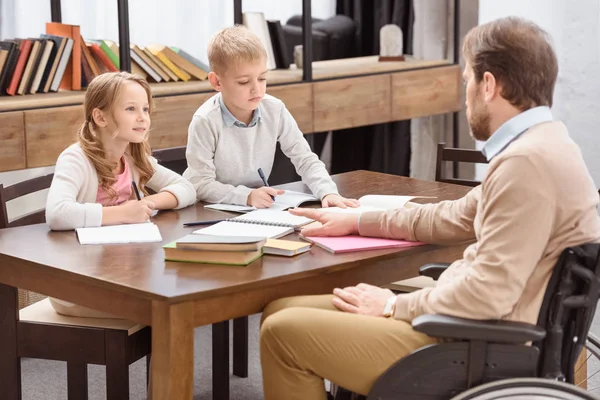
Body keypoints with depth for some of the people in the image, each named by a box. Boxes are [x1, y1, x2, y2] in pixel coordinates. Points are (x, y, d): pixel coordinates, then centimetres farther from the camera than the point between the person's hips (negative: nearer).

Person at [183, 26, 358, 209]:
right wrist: (247, 196, -32)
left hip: (258, 210, 3)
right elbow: (201, 184, -19)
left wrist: (328, 192, -19)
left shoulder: (275, 110, -8)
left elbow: (305, 159, -2)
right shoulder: (205, 122, -19)